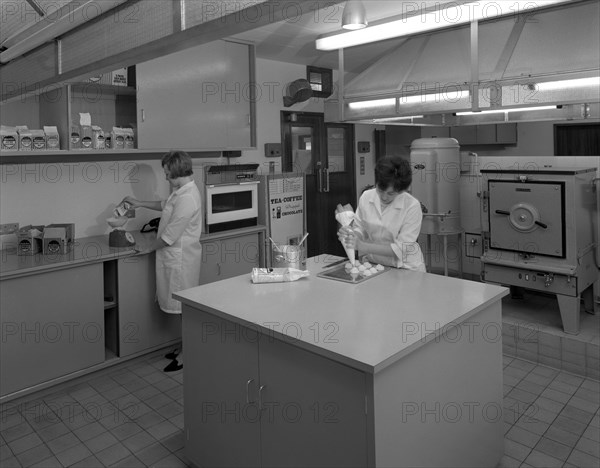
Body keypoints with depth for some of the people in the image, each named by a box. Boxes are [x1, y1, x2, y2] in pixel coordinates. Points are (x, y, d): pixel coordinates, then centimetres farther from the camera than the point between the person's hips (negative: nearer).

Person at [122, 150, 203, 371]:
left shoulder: (186, 198, -25)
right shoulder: (181, 191, 7)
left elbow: (169, 236, -22)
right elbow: (165, 205, 29)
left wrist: (149, 249, -7)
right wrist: (140, 203, 26)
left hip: (180, 258, -10)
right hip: (175, 256, 10)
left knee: (184, 306, 1)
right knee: (184, 307, 17)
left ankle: (187, 355, 15)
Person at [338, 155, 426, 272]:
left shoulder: (412, 206, -15)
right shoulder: (366, 197, -3)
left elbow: (400, 248, -16)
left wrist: (363, 246, -23)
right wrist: (351, 234, -16)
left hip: (405, 267, -2)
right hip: (373, 263, 3)